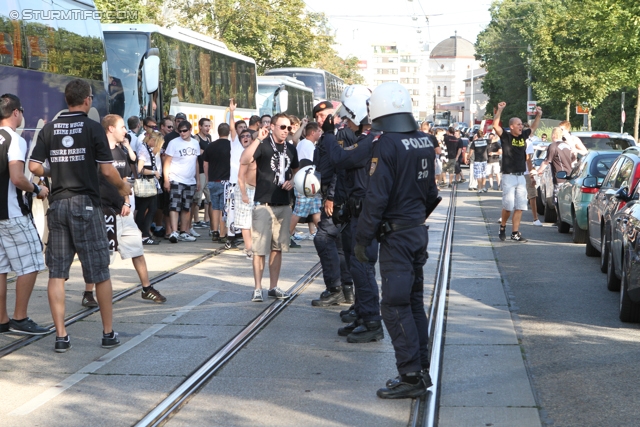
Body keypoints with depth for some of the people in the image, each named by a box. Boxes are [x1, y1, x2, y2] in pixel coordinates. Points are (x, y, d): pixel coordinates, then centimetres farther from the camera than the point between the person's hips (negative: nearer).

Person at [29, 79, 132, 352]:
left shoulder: (49, 129, 4)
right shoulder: (93, 128, -7)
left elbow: (34, 167, 0)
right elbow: (107, 170, -9)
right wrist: (123, 188, 10)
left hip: (57, 204, 4)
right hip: (85, 204, -4)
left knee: (57, 273, 6)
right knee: (100, 271, 6)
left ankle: (61, 336, 5)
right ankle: (108, 333, 13)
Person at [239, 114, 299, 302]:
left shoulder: (290, 149, 10)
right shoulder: (263, 145, -7)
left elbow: (295, 170, 27)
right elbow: (244, 160, -25)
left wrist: (292, 181, 6)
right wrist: (258, 139, -28)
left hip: (284, 205, 6)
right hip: (264, 204, -6)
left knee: (277, 248, 11)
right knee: (260, 249, -5)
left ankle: (273, 287, 19)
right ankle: (257, 288, 2)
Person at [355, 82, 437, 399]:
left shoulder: (386, 145, -17)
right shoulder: (425, 142, 7)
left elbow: (376, 197, -19)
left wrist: (362, 238, -12)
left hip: (396, 235, -8)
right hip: (419, 230, 8)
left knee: (394, 305, -4)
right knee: (414, 301, 15)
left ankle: (411, 376, -4)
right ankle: (421, 370, 21)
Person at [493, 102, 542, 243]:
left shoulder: (523, 136, 11)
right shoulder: (505, 137, -4)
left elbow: (533, 128, 29)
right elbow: (495, 125, -17)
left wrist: (538, 115, 21)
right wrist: (499, 110, -23)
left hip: (521, 177, 6)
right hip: (508, 176, -6)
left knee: (519, 207, 3)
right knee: (508, 205, -8)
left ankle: (515, 233, 7)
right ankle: (503, 227, 15)